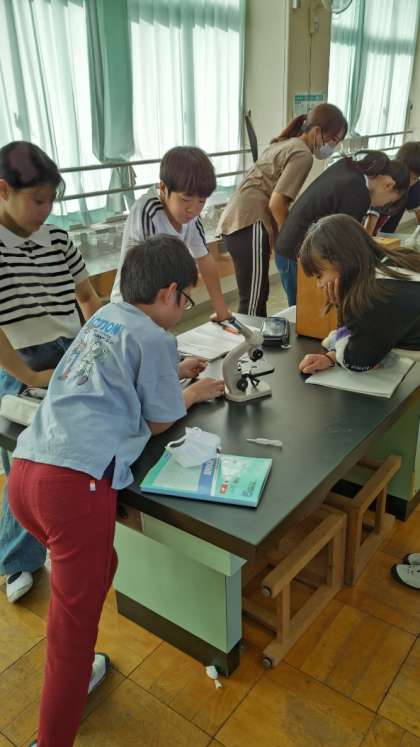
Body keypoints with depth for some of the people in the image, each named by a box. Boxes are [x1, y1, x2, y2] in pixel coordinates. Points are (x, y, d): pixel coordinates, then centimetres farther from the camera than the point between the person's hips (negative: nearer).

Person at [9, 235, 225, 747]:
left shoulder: (103, 318, 21)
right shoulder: (154, 338, -1)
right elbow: (159, 421, 9)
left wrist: (172, 373, 40)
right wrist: (194, 393, 26)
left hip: (25, 472, 8)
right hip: (76, 483, -8)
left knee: (97, 569, 28)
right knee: (74, 621, 5)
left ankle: (70, 675, 45)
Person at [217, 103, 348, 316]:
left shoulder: (284, 144, 24)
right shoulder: (302, 154, -6)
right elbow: (276, 204, -14)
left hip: (235, 221, 10)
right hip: (250, 224, -10)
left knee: (256, 295, 12)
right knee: (253, 300, -8)